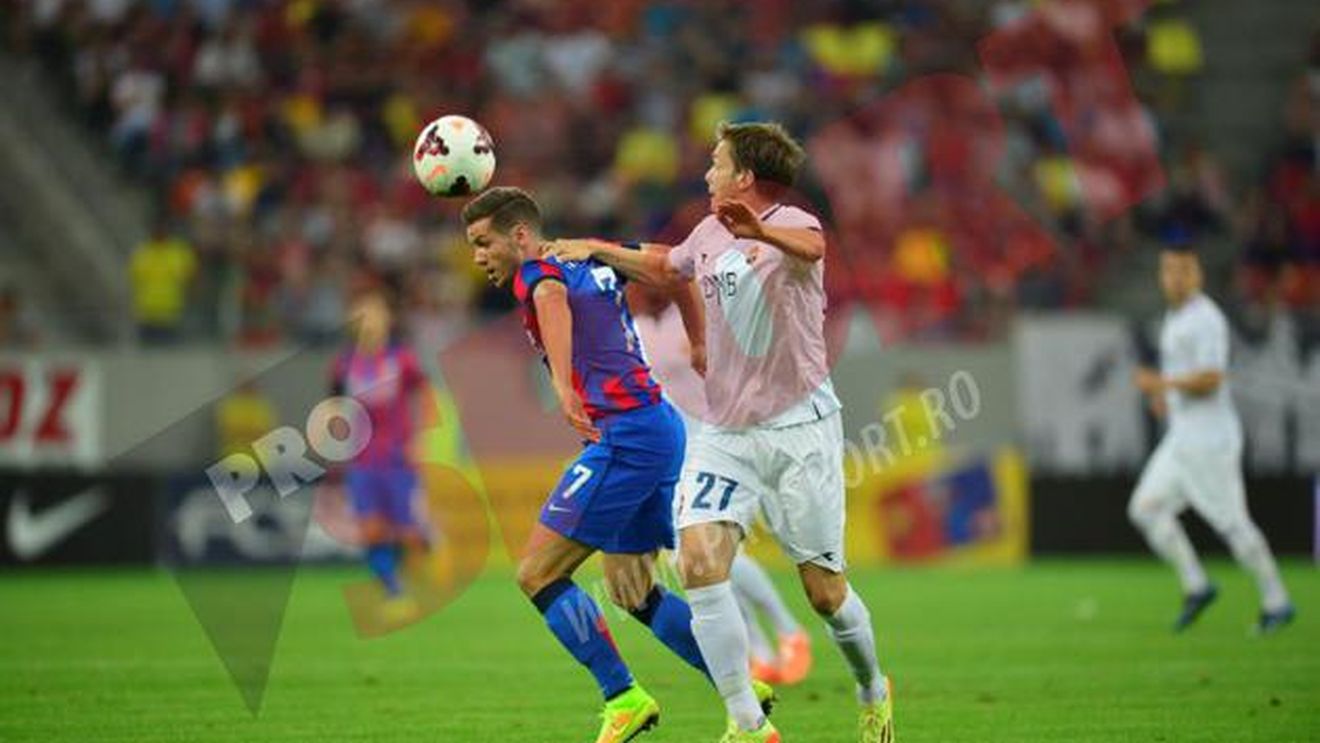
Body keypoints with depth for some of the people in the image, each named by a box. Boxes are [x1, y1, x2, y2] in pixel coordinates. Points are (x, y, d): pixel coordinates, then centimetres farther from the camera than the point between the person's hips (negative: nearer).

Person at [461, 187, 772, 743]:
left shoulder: (537, 274, -7)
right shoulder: (595, 263, 18)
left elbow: (554, 300, -31)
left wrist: (564, 388, -46)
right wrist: (700, 345, 34)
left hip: (625, 434, -10)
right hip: (662, 426, 10)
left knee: (537, 574, -5)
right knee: (631, 591, 18)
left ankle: (624, 698, -5)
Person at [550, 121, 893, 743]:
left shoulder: (790, 223, -13)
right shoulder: (709, 235, 9)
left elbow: (811, 247, -40)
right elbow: (665, 268, 33)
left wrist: (761, 231, -61)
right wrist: (597, 249, 33)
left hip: (798, 430, -6)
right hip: (724, 433, 6)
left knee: (824, 589, 0)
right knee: (699, 561, -15)